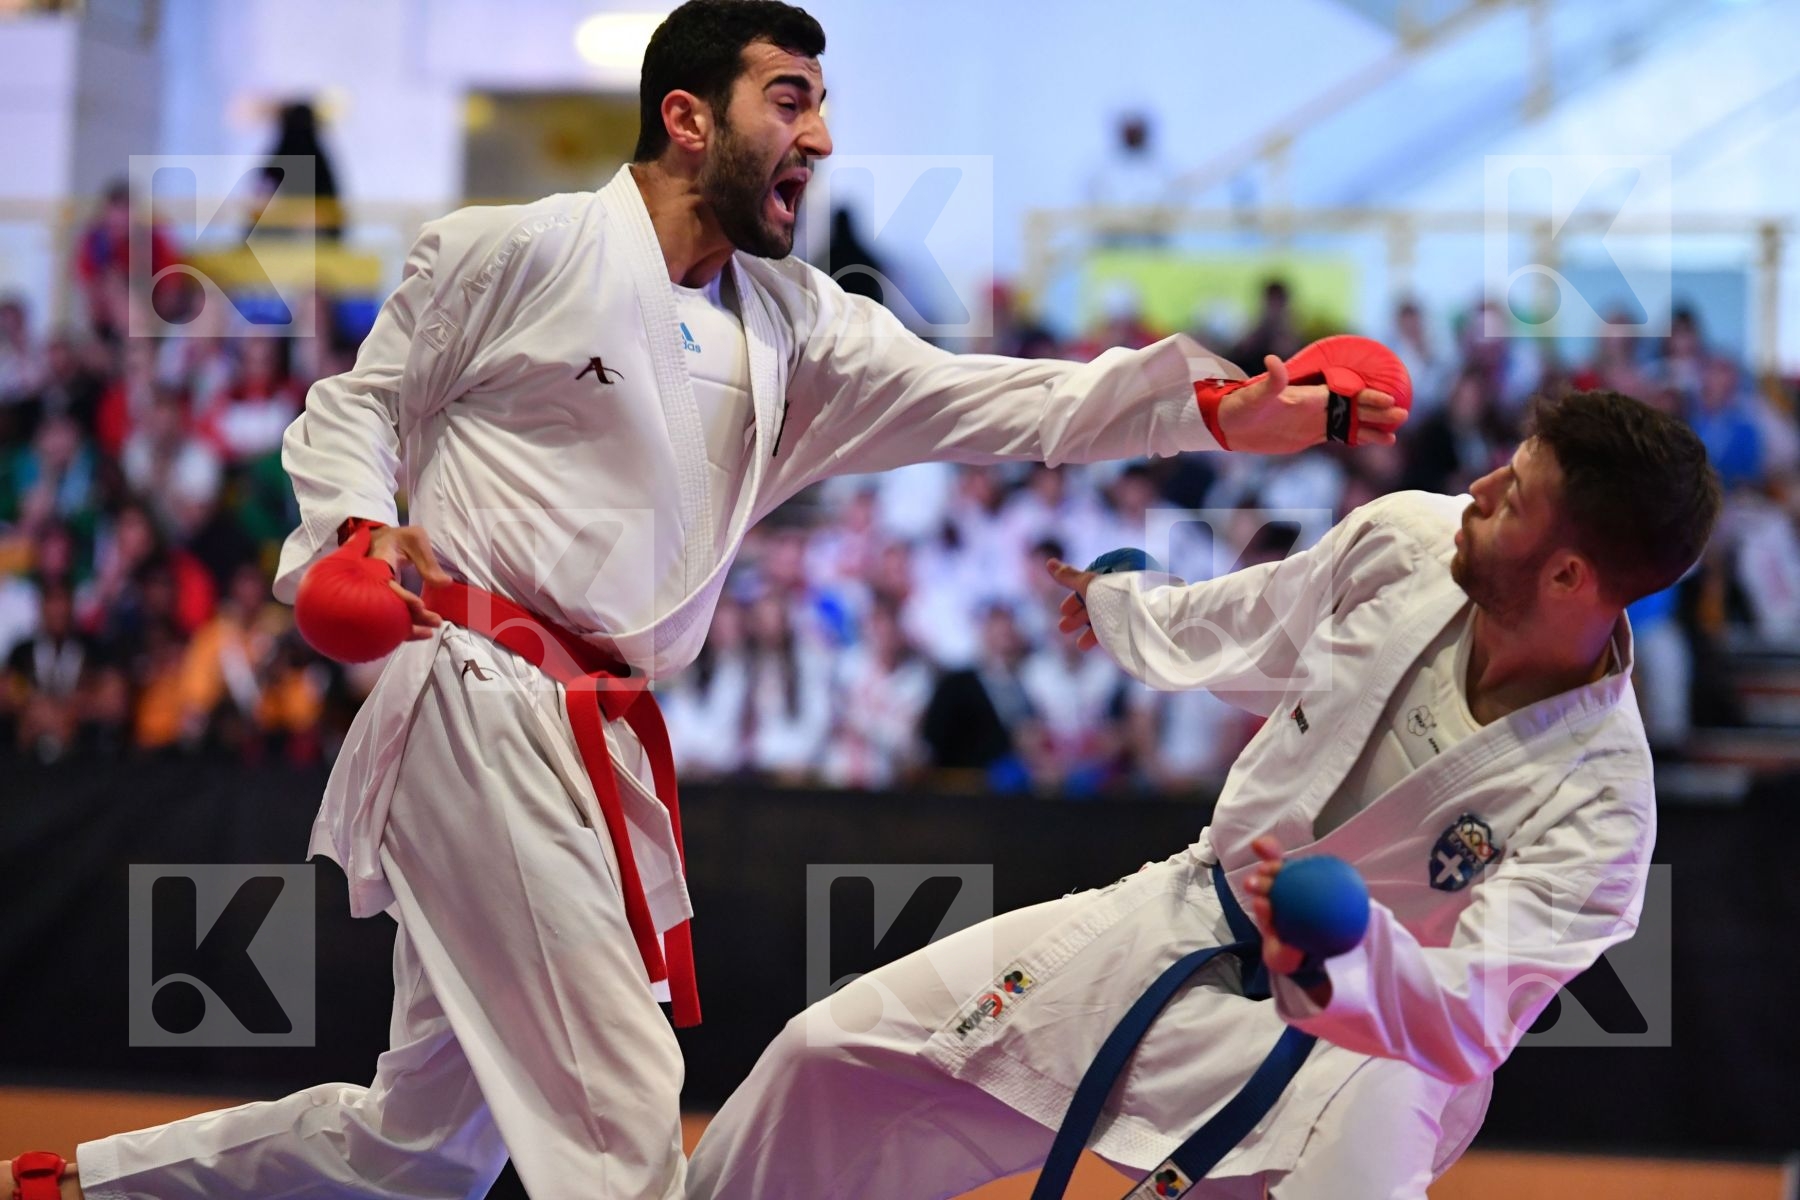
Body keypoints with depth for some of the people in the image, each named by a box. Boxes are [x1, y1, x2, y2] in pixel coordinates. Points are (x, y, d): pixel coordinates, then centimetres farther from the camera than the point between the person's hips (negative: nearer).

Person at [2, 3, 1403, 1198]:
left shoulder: (796, 322, 13)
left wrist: (1211, 407, -11)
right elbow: (357, 406, 5)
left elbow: (982, 399, 2)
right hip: (481, 703, -8)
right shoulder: (515, 252, -3)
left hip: (602, 743, 8)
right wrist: (355, 531, -17)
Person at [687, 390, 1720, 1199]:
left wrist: (1338, 958, -52)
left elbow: (1469, 1018, -31)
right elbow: (1249, 637, 10)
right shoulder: (1404, 539, -12)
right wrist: (1117, 603, 29)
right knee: (835, 1053, 4)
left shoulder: (1598, 810, -26)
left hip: (1370, 1025, -5)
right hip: (1191, 917, 5)